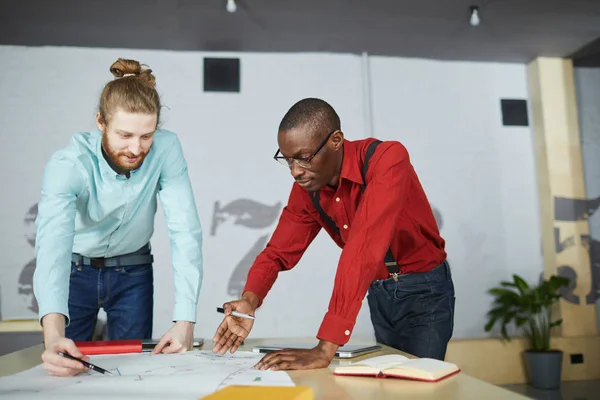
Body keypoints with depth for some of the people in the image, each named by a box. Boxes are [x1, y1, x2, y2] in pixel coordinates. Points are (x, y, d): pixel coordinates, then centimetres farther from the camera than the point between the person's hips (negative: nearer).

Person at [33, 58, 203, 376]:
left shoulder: (166, 149, -24)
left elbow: (185, 231, -27)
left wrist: (185, 320, -37)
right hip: (75, 270, -1)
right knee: (62, 366, 4)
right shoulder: (67, 165, -28)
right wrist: (53, 333, -57)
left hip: (133, 271, 1)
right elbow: (53, 244, -41)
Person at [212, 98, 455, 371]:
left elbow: (364, 248, -40)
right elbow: (279, 252, -5)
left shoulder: (387, 159, -30)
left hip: (424, 289, -5)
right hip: (379, 293, 5)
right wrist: (249, 301, -27)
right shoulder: (306, 188, -10)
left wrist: (325, 349, -43)